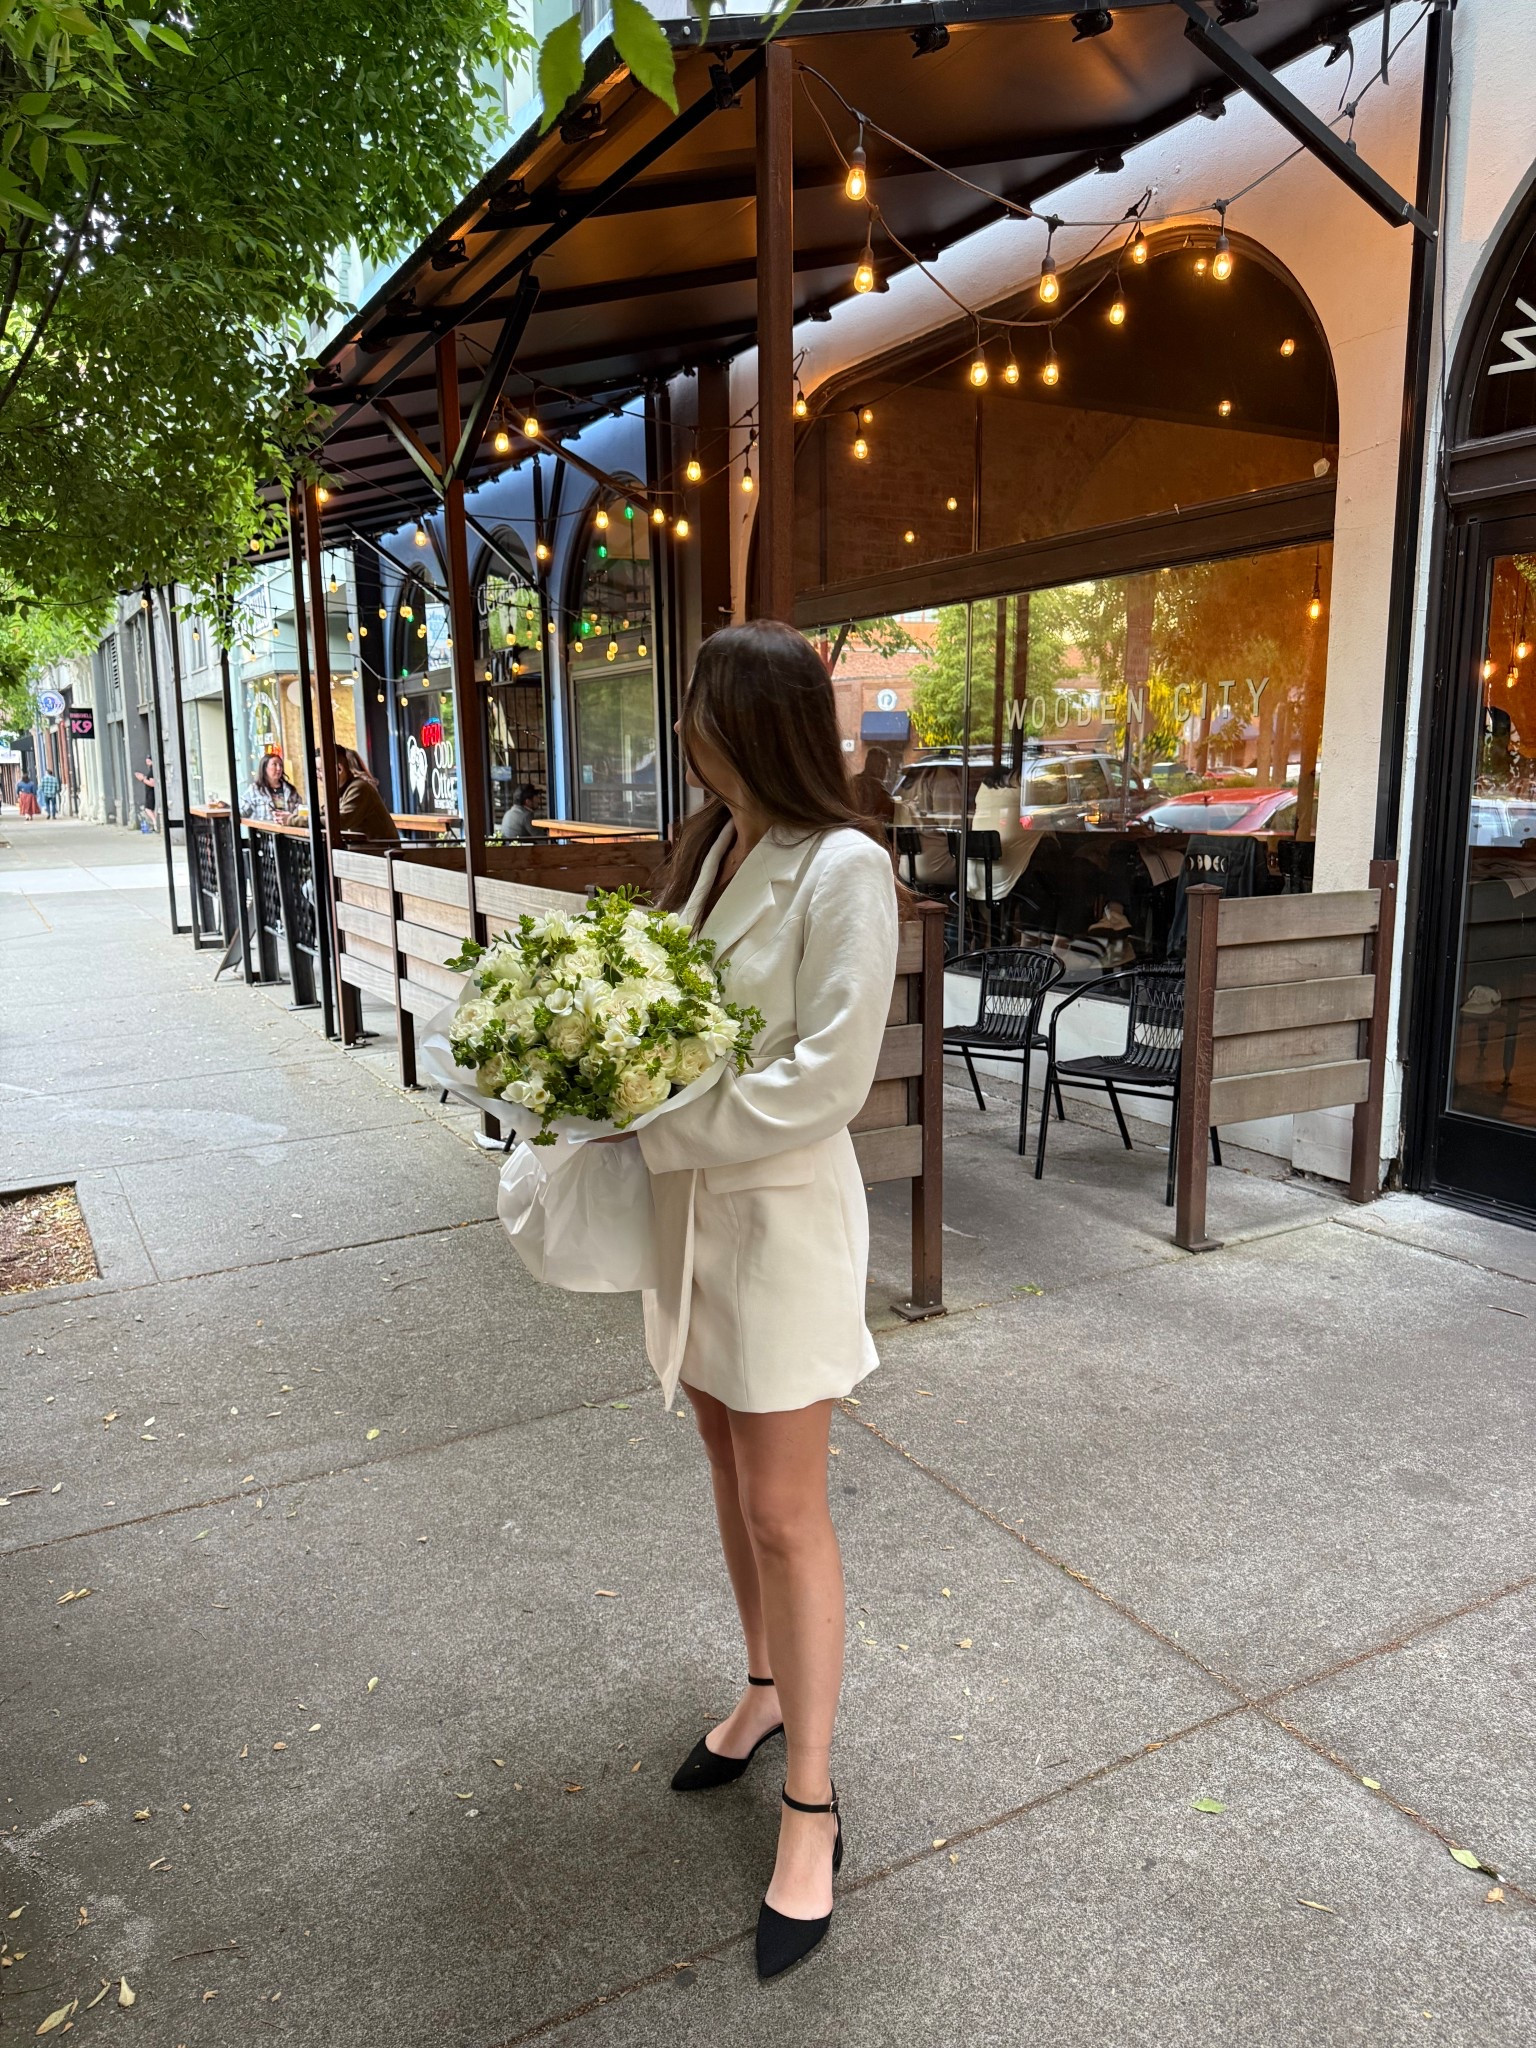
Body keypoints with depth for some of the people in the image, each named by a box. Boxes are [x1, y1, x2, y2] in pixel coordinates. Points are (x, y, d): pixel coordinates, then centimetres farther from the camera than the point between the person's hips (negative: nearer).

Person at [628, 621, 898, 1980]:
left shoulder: (845, 869, -18)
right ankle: (766, 1690, 43)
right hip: (689, 1205, 7)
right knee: (730, 1474, 21)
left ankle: (812, 1808, 22)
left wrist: (650, 1124, -20)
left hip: (781, 1215, -7)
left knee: (785, 1513, 3)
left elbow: (823, 1083, -22)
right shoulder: (707, 849, 6)